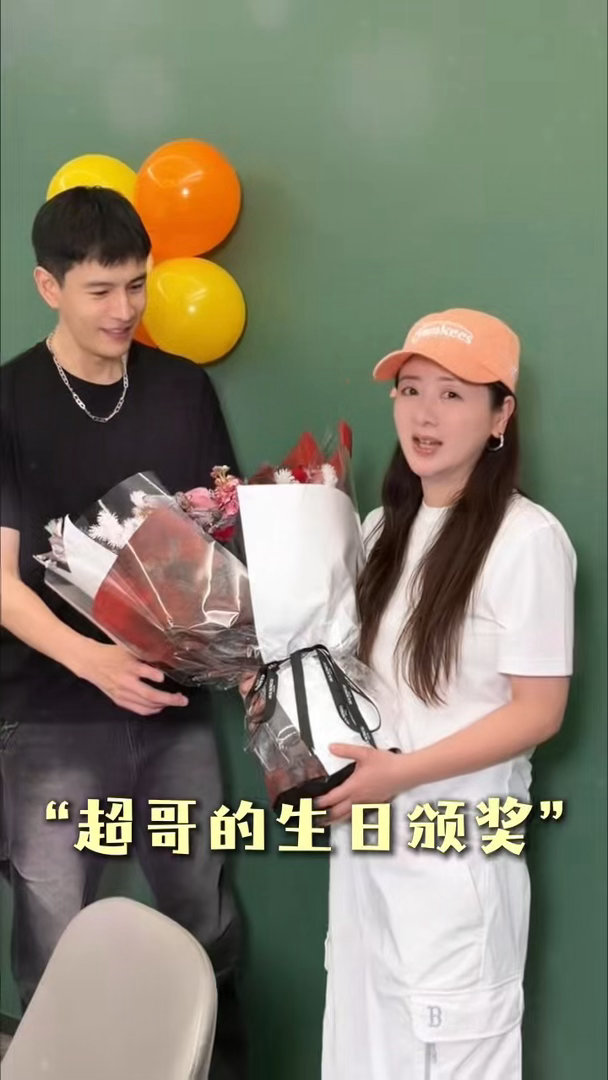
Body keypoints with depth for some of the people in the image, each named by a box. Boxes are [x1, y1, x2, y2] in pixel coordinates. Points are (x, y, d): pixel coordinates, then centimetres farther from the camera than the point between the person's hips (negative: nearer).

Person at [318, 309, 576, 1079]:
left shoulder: (527, 538, -16)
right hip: (365, 829, 7)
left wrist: (400, 773, -20)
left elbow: (539, 711, -16)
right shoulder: (382, 528, 8)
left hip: (458, 846, -7)